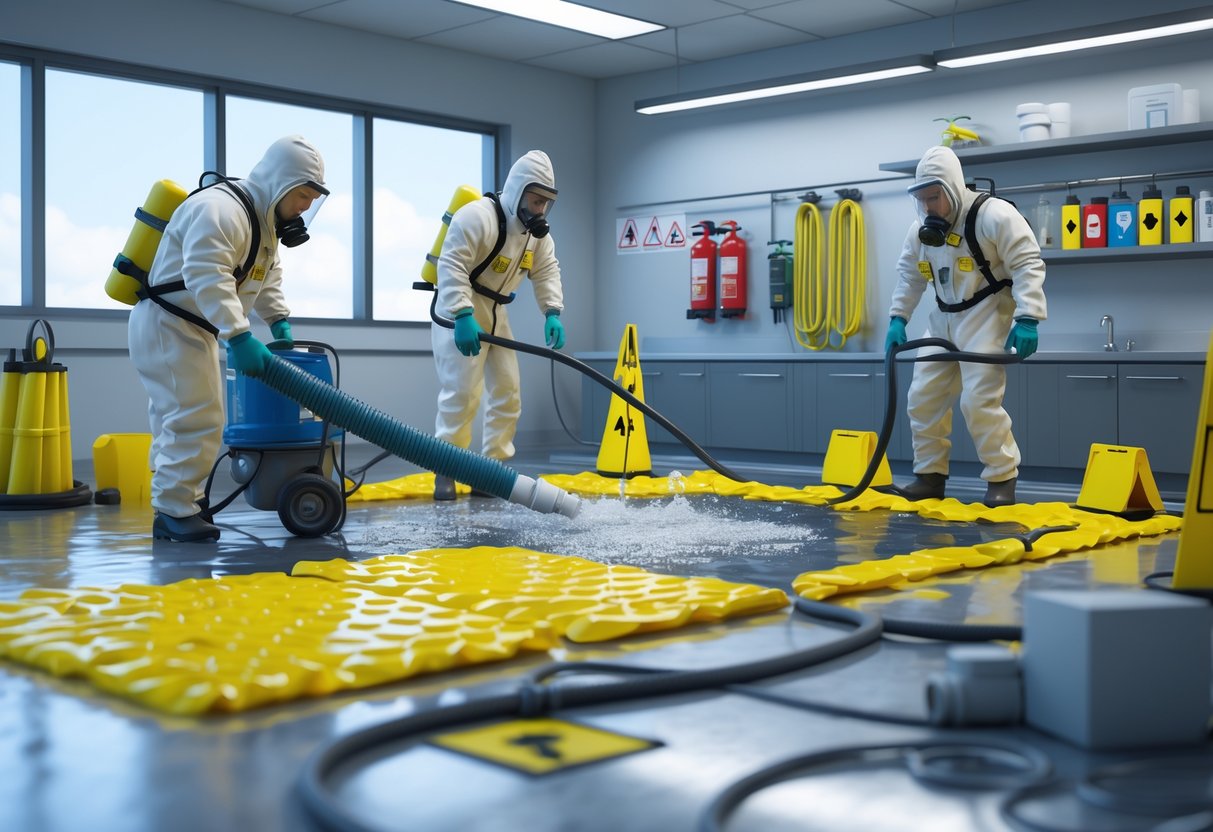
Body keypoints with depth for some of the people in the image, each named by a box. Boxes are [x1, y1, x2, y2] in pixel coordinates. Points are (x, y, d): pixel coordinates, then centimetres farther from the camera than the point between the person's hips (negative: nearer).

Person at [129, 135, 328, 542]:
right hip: (165, 325, -11)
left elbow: (269, 276, 21)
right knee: (194, 419, -12)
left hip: (192, 329, 11)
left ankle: (179, 499, 25)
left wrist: (279, 321, 7)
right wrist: (240, 337, -40)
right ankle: (172, 512, -6)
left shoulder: (265, 219, 11)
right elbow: (208, 279, -35)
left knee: (180, 418, 16)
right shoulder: (221, 209, -23)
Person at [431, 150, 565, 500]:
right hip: (459, 314, -9)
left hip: (495, 314, 9)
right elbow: (451, 266, -29)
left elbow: (547, 271, 3)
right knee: (462, 391, -13)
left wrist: (552, 313, -13)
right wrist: (464, 316, -37)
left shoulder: (537, 231, 4)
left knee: (507, 391, 7)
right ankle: (446, 471, -4)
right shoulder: (478, 216, -23)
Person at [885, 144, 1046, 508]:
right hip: (943, 318, 7)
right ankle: (930, 475, 17)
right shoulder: (921, 228, 6)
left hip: (985, 316, -7)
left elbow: (1028, 264, -19)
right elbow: (909, 275, 16)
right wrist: (897, 318, 8)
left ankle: (1002, 479, 0)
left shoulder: (994, 215, -17)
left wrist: (1026, 319, -26)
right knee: (923, 397, 6)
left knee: (980, 400, -14)